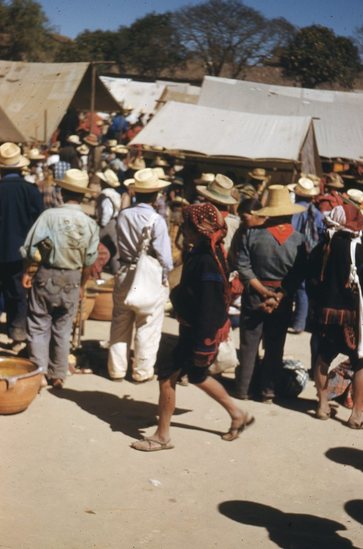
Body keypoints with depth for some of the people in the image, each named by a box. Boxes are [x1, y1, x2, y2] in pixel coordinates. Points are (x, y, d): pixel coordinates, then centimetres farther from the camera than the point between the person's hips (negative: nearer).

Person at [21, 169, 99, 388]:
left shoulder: (50, 215, -13)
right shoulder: (90, 224, -6)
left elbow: (31, 247, -11)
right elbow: (89, 260, -1)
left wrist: (27, 271, 4)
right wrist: (82, 285, 13)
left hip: (47, 276, -2)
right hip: (72, 280, 2)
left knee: (39, 326, 9)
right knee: (63, 329, 14)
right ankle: (58, 375, 21)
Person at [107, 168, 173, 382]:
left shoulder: (123, 215, -3)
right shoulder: (156, 220, -17)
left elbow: (119, 245, 2)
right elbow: (163, 255, -16)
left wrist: (125, 264, 11)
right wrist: (165, 275, -2)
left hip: (125, 274, 5)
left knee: (121, 325, 16)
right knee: (147, 328, 7)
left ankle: (117, 369, 25)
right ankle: (142, 371, 14)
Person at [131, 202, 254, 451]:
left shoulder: (207, 262, -25)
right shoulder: (201, 253, 4)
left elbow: (209, 307, -26)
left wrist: (203, 345, -24)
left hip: (201, 332, -10)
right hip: (191, 328, 10)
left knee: (168, 377, -3)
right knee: (198, 376, 24)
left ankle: (162, 437, 11)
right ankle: (238, 415, 38)